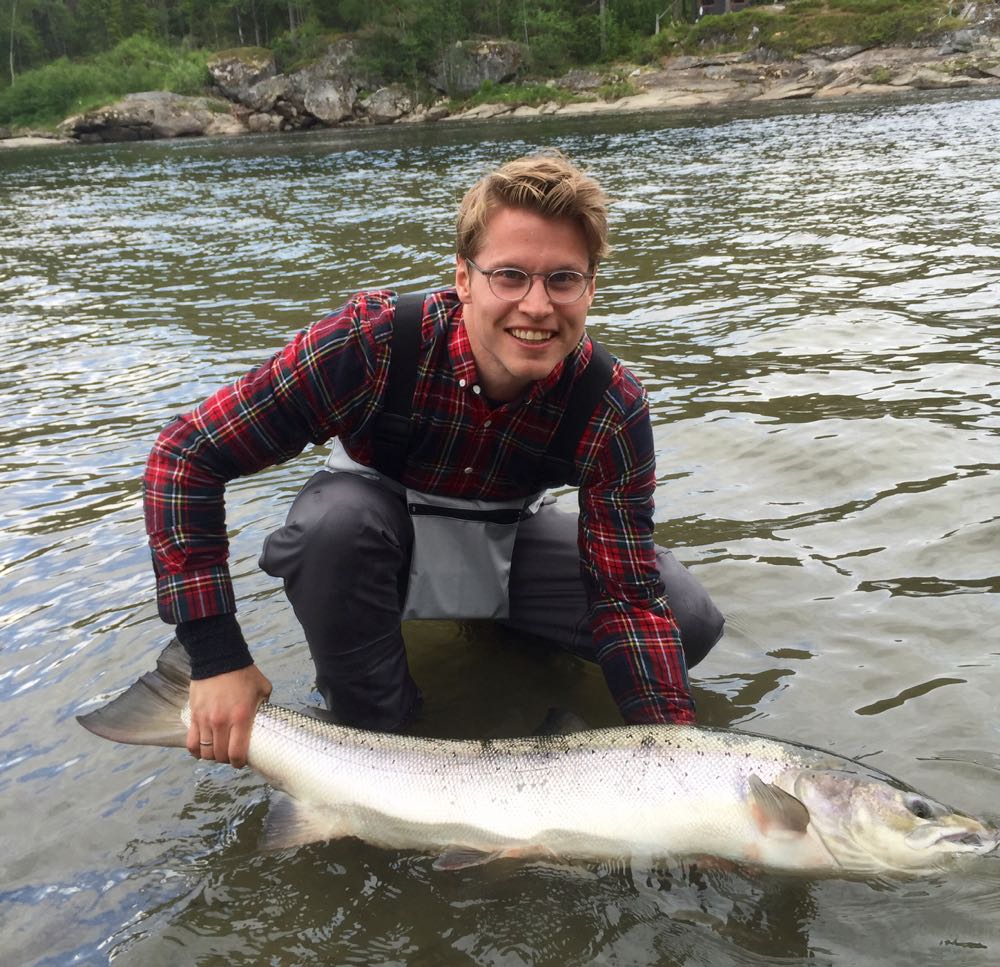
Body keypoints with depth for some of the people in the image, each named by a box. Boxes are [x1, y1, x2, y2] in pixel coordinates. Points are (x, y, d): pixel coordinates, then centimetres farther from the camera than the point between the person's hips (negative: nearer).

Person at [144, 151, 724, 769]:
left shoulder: (613, 407, -26)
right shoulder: (372, 341, -34)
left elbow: (629, 596, -21)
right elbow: (184, 458, -29)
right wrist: (217, 660, -33)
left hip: (508, 542, 3)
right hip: (381, 521, -2)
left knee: (691, 623, -14)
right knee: (337, 515, -38)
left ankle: (499, 630, 13)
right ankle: (372, 725, -12)